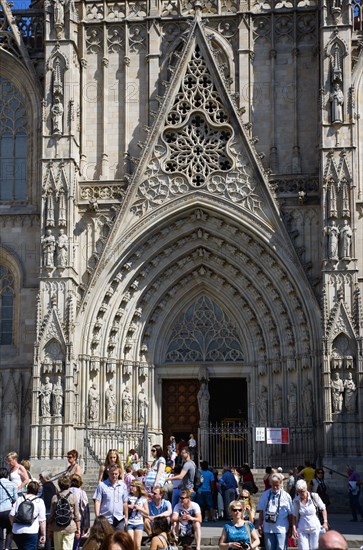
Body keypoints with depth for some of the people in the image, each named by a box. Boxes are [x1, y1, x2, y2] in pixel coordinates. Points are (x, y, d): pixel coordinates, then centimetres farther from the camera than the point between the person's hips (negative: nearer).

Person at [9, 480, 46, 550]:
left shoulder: (19, 499, 9)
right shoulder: (39, 501, 0)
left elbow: (11, 515, 4)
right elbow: (42, 521, -3)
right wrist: (43, 535, 2)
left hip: (17, 532, 4)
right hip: (31, 532, -4)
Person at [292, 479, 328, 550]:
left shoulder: (314, 496, -8)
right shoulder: (296, 501, -3)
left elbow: (323, 509, 1)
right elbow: (294, 516, 4)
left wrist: (325, 522, -7)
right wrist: (294, 529, -4)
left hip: (315, 528, -1)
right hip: (302, 530, 1)